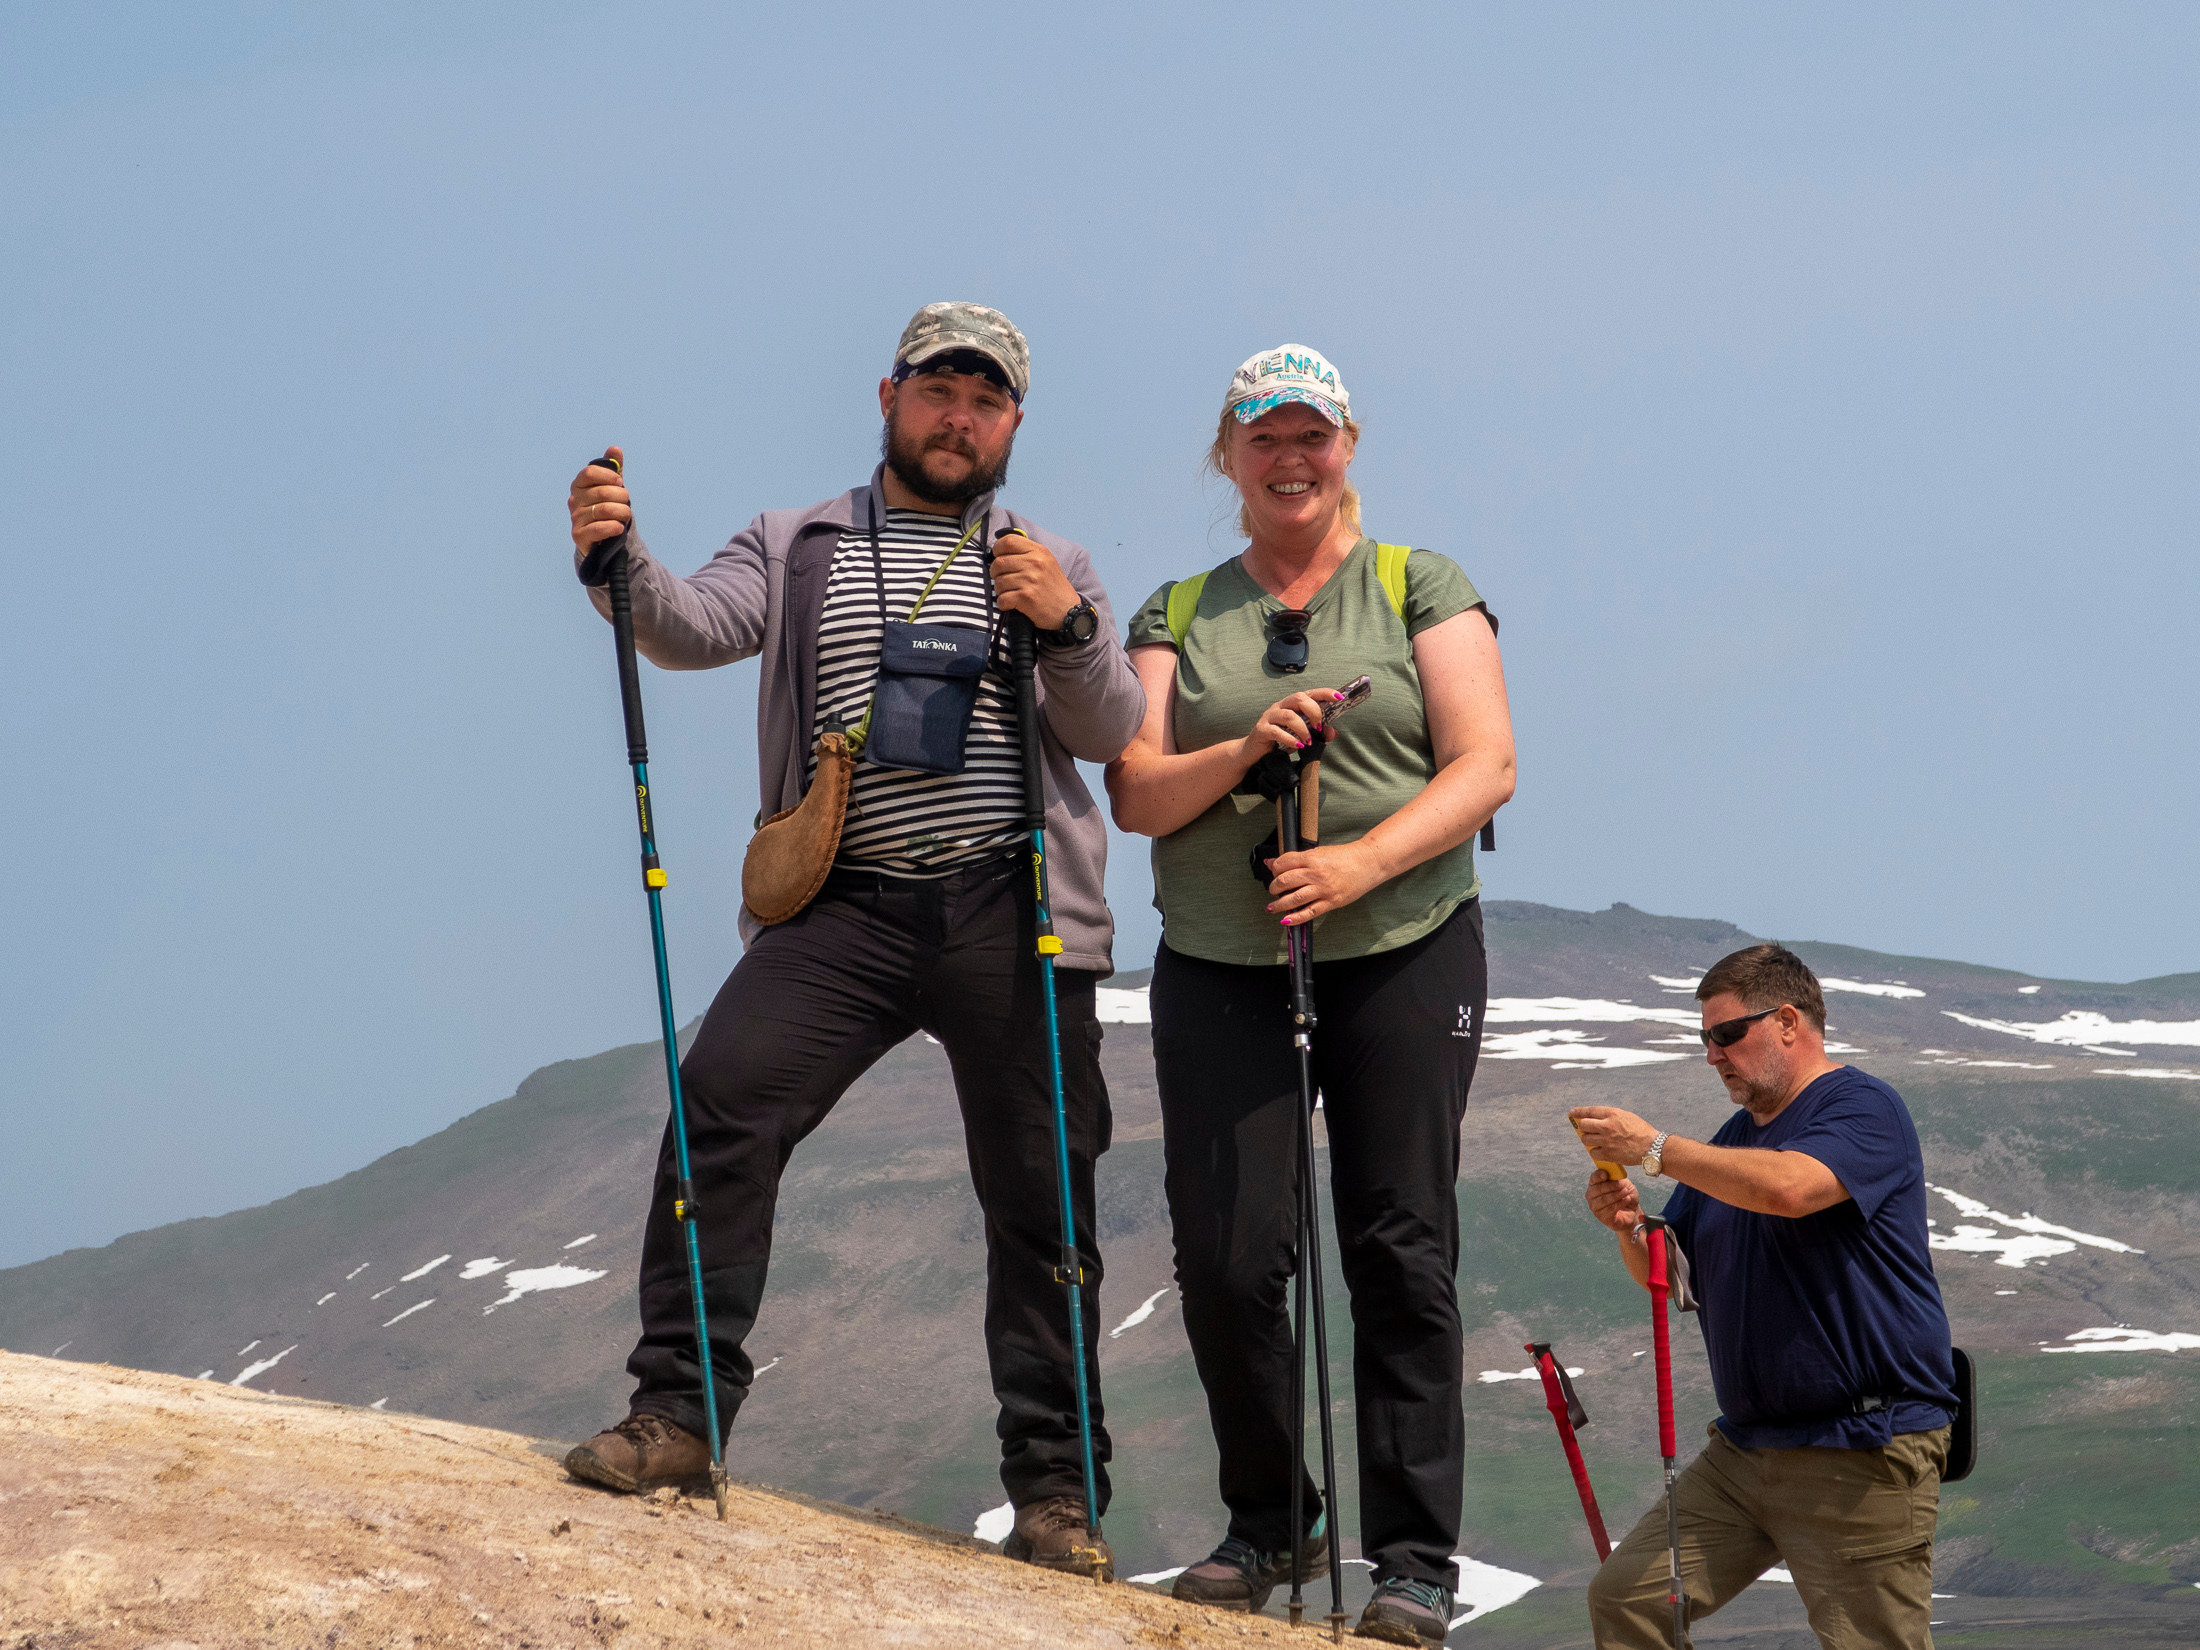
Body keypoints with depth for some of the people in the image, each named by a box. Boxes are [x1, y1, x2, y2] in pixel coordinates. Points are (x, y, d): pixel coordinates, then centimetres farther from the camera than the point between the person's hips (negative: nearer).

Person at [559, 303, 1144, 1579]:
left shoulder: (1049, 564, 16)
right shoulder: (798, 548, 15)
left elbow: (1113, 733, 4)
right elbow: (692, 628, -3)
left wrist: (1068, 626, -15)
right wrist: (619, 560, -23)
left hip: (1007, 911, 0)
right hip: (845, 907, 0)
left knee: (1039, 1194, 0)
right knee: (722, 1103, -20)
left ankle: (1056, 1491, 7)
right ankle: (681, 1411, -15)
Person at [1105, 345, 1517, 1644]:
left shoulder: (1420, 588, 7)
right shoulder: (1178, 616, 13)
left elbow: (1485, 769, -3)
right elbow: (1137, 795, 4)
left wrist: (1358, 865, -17)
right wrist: (1241, 752, -16)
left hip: (1404, 956, -2)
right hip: (1219, 966, 2)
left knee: (1400, 1249, -6)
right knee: (1226, 1257, -5)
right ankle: (1270, 1524, 14)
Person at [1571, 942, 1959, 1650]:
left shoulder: (1864, 1109, -7)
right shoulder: (1735, 1138, 19)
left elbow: (1788, 1187, -28)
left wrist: (1654, 1147, -20)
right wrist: (1630, 1226, -1)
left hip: (1862, 1452, -8)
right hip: (1743, 1450, 8)